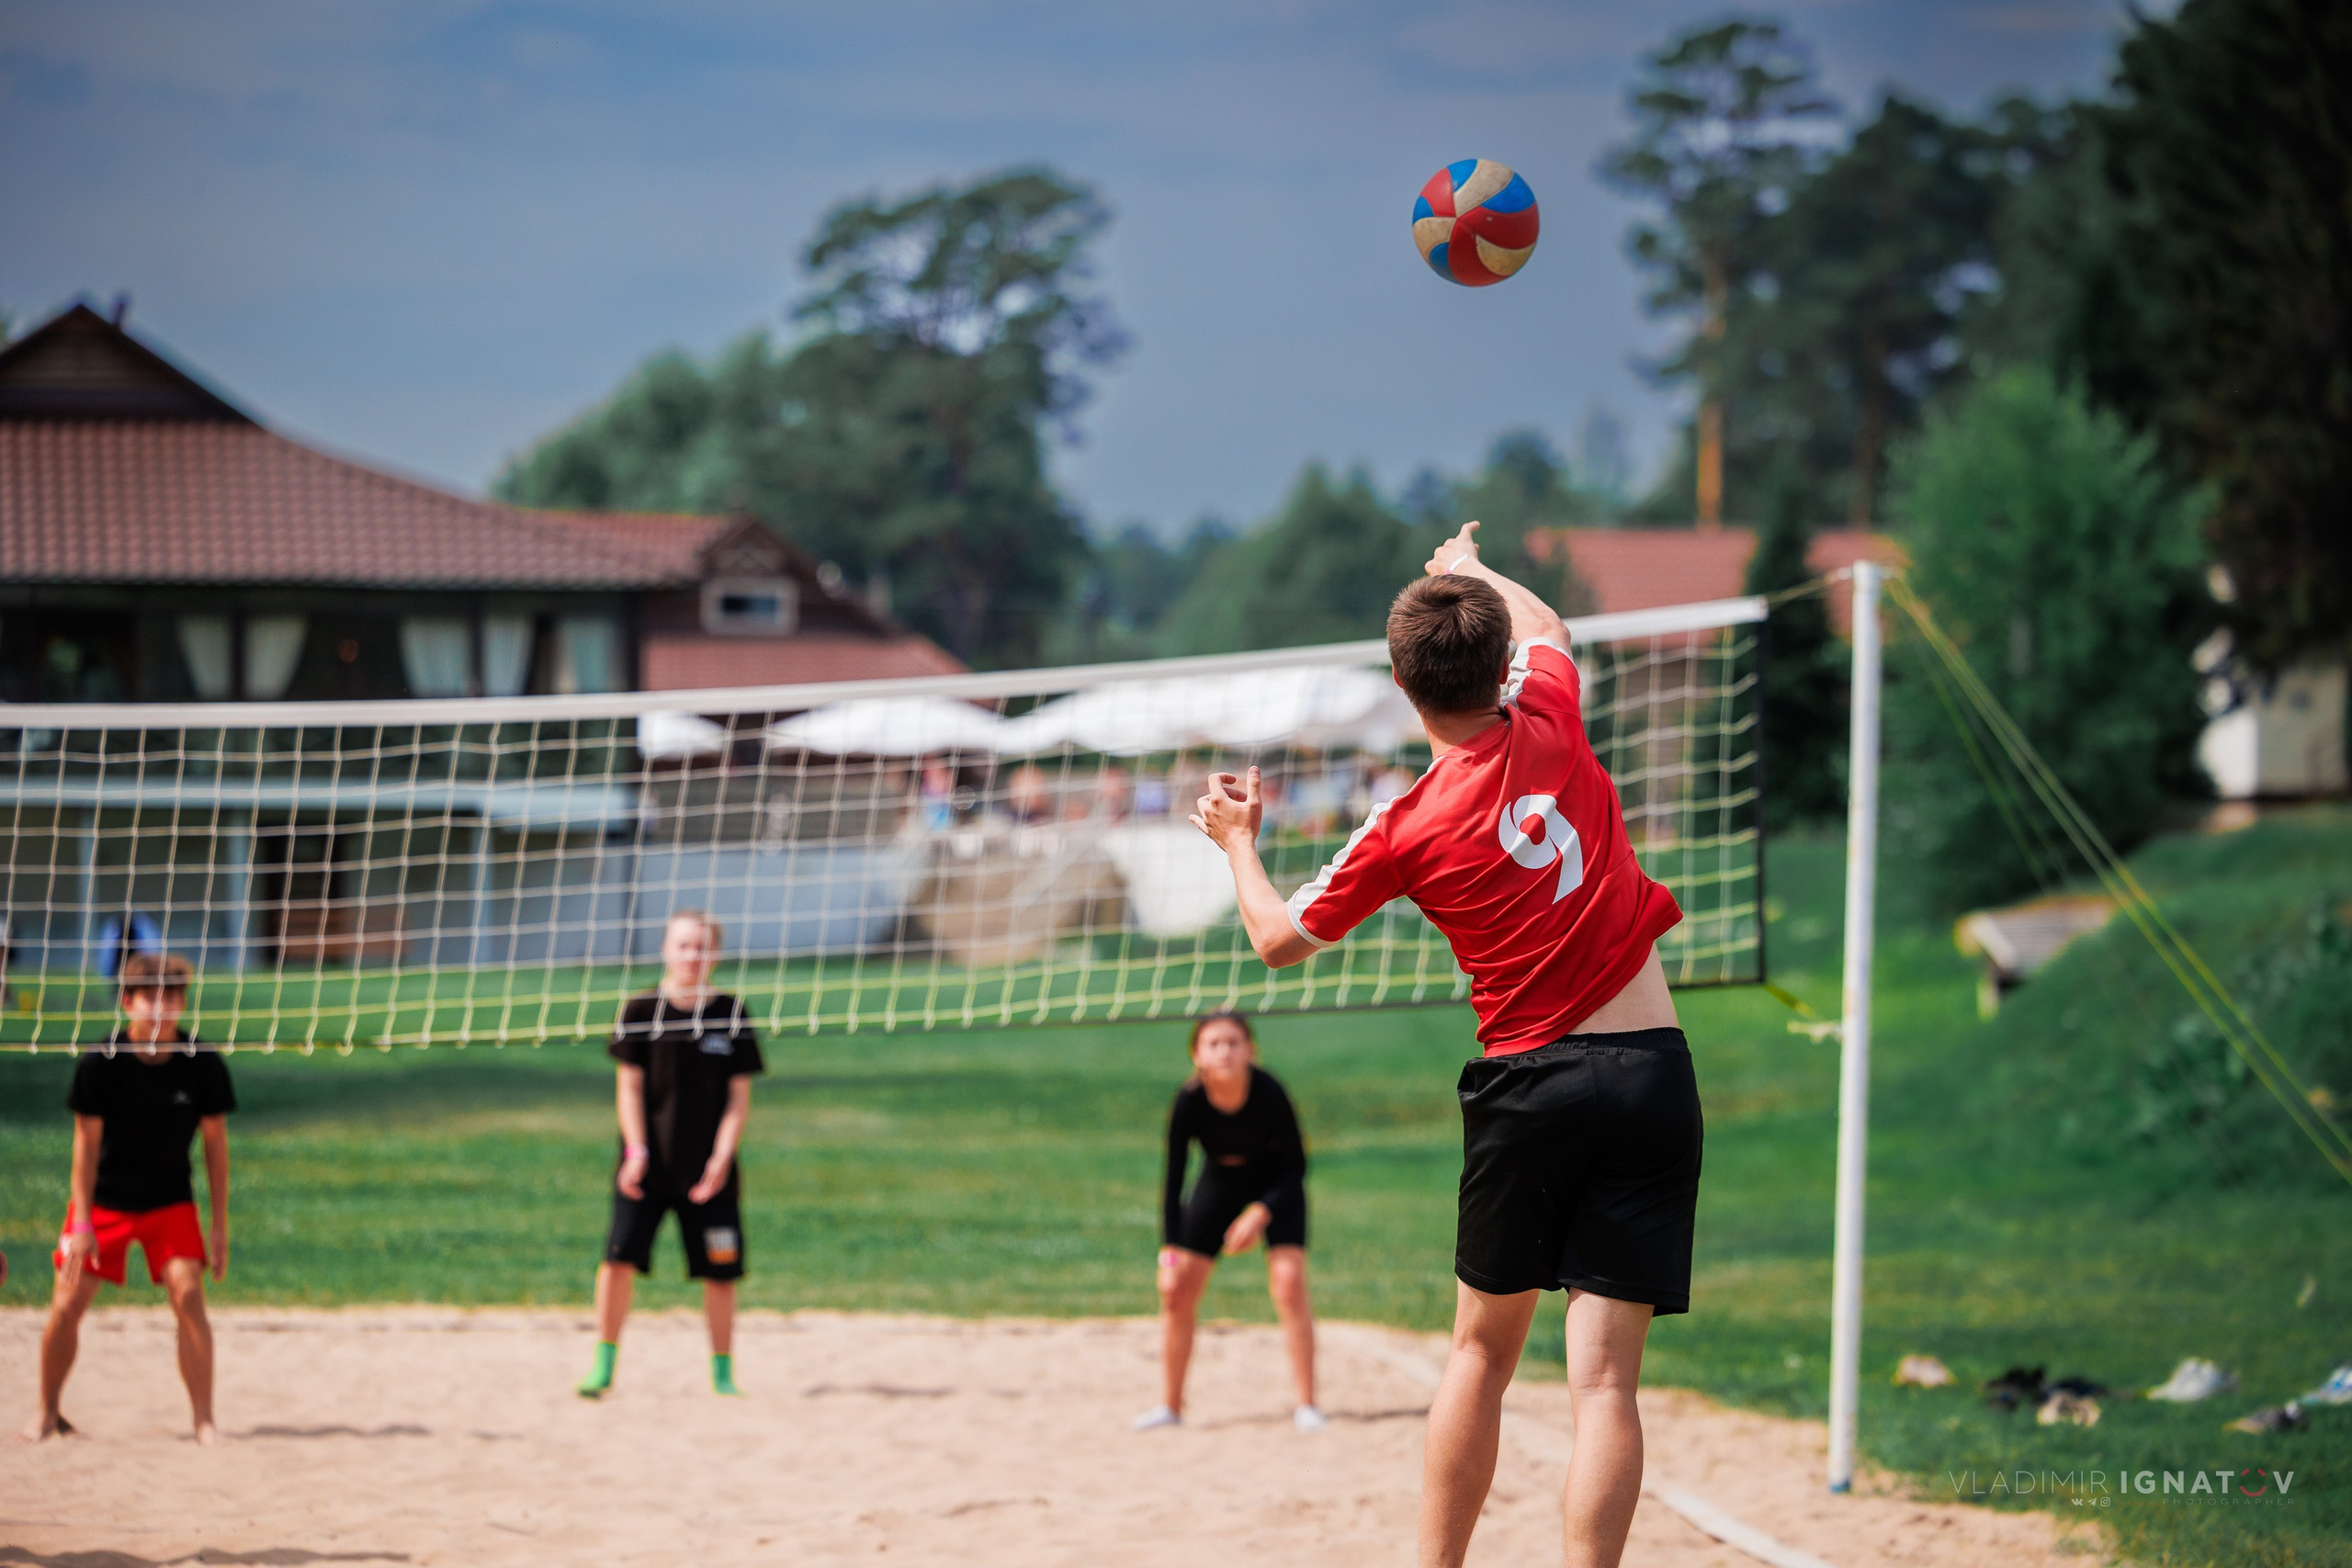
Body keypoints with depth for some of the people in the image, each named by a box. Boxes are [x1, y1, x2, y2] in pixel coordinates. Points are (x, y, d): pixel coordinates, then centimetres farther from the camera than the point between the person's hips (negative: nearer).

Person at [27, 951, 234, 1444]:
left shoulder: (204, 1066, -14)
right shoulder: (99, 1064, -18)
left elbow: (215, 1144, -4)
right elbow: (87, 1143, -12)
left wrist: (220, 1226, -4)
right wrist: (83, 1223, -14)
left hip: (170, 1201, 0)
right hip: (104, 1198, 0)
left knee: (188, 1295, -17)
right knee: (67, 1304, -5)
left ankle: (204, 1418, -9)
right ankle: (48, 1412, 17)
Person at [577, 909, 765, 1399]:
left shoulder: (731, 1015, 3)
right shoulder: (641, 1010, 0)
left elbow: (739, 1096, 3)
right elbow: (629, 1085, 0)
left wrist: (722, 1157, -8)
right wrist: (637, 1151, -10)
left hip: (708, 1169, 1)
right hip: (648, 1163, -1)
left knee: (719, 1268, 2)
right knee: (620, 1254, -12)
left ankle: (722, 1372, 15)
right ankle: (604, 1363, -1)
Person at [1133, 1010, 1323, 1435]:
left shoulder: (1268, 1093, -31)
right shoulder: (1190, 1102, -27)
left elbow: (1295, 1164, -18)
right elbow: (1173, 1179, -19)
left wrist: (1261, 1212, -31)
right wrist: (1170, 1255, -23)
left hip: (1275, 1187, -2)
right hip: (1219, 1184, 2)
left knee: (1289, 1286, -18)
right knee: (1177, 1291, -2)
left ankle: (1306, 1405, -11)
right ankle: (1170, 1405, 13)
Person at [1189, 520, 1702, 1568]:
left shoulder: (1405, 830, -5)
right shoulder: (1549, 726, 1)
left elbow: (1278, 939, 11)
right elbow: (1544, 626, 27)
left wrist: (1237, 842, 29)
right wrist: (1473, 567, 46)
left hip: (1527, 1087, -1)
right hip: (1653, 1076, 1)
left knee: (1482, 1353, 16)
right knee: (1603, 1379, -5)